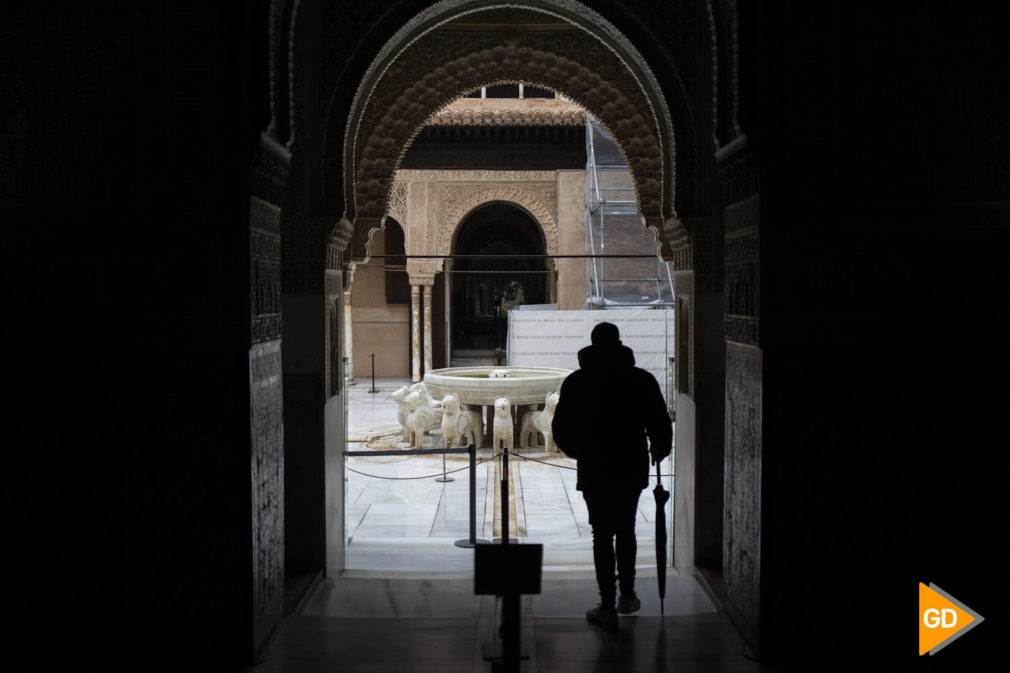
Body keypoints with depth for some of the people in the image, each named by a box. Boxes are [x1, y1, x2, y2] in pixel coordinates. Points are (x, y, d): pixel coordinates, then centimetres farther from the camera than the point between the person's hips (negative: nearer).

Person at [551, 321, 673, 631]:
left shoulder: (575, 382, -3)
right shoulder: (642, 380, -3)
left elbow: (561, 430, 0)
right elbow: (661, 425, -1)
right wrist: (659, 450, 19)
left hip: (594, 470, -1)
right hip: (632, 469, 1)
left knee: (602, 535, 4)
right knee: (626, 530, 19)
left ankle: (608, 607, 2)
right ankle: (627, 594, 26)